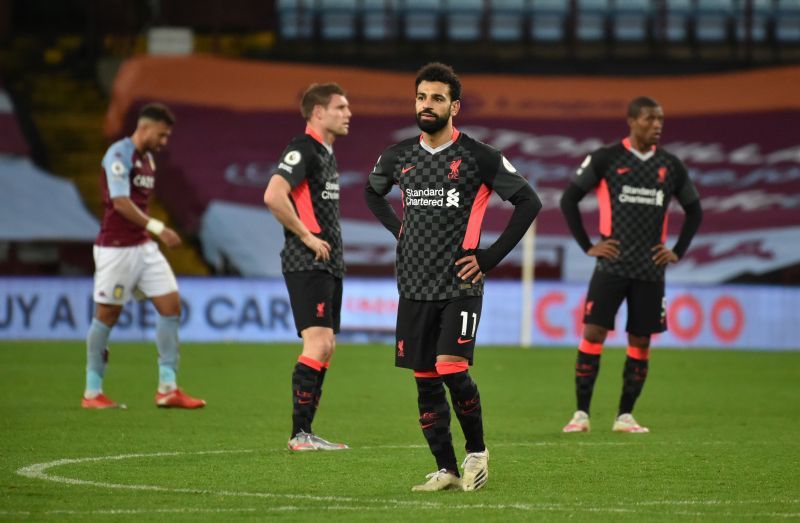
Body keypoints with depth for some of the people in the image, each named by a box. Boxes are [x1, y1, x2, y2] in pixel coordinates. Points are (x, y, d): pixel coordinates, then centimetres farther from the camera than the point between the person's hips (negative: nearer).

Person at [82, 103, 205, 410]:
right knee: (107, 315, -1)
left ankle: (168, 388, 0)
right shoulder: (119, 155, -13)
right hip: (115, 247, -8)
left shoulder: (147, 159, 14)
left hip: (143, 246, 8)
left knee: (171, 305, -1)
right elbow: (120, 202, -24)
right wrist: (157, 228, -29)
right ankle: (92, 393, 9)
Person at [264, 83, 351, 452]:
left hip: (328, 263, 10)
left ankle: (305, 432, 13)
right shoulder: (302, 150, -12)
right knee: (318, 344, -15)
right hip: (307, 264, -10)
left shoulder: (326, 153, 19)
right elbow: (273, 196, -25)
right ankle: (299, 435, -14)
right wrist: (307, 237, -18)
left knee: (325, 348, 9)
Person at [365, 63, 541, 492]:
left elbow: (528, 202, -4)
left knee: (452, 369, -17)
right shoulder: (398, 157, 6)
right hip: (414, 286, 5)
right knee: (425, 382, 4)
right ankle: (446, 470, 12)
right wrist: (398, 231, 12)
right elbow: (372, 192, 28)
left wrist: (490, 257, -7)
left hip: (459, 284, -5)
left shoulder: (478, 158, -7)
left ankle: (476, 449, 5)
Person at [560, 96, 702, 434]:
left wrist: (678, 251, 10)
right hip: (612, 264, -3)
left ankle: (625, 416, 12)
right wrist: (587, 246, -2)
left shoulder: (670, 166, 8)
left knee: (640, 342, 3)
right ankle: (581, 413, -5)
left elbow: (694, 210, 20)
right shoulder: (605, 159, -2)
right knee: (593, 332, -10)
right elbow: (569, 200, 3)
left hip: (651, 269, 3)